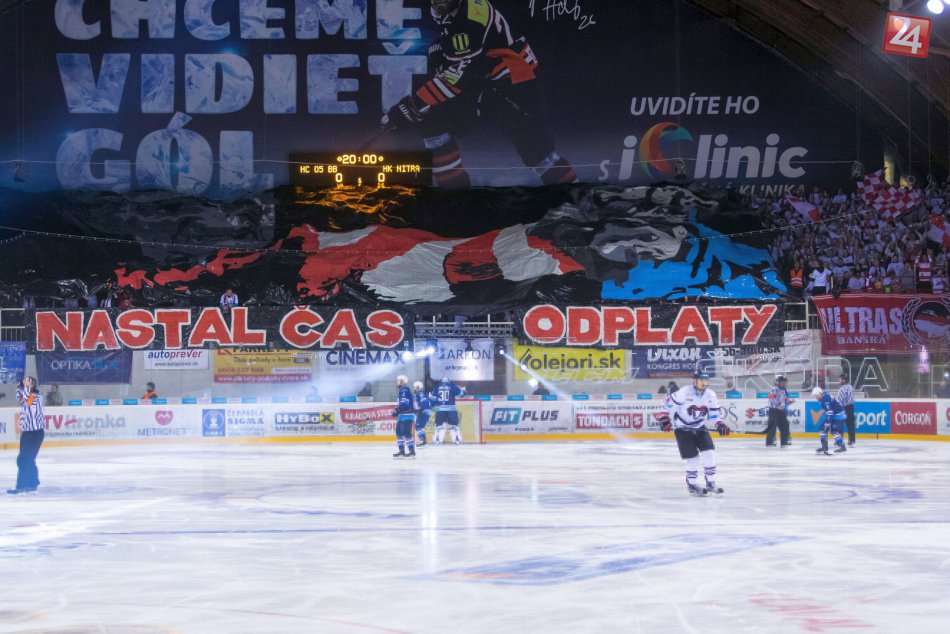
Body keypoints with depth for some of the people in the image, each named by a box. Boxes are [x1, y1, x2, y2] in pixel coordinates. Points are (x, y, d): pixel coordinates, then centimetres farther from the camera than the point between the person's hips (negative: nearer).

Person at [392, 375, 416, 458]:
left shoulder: (405, 390, -13)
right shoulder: (401, 391, 21)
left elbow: (404, 403, -22)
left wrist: (396, 410, -20)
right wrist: (397, 412, 16)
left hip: (407, 415, -11)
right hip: (402, 415, 11)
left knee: (406, 433, -14)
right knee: (399, 432, 12)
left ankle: (412, 451, -16)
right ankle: (401, 451, 16)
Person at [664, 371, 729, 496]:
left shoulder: (711, 395, -5)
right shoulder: (685, 392, -21)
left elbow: (713, 414, 2)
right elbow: (670, 402, -11)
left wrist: (719, 425, -15)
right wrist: (669, 418, -13)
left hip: (700, 428, 5)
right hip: (683, 428, -5)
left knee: (709, 453, -8)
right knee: (693, 457, -7)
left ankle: (711, 482, 5)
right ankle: (691, 484, 12)